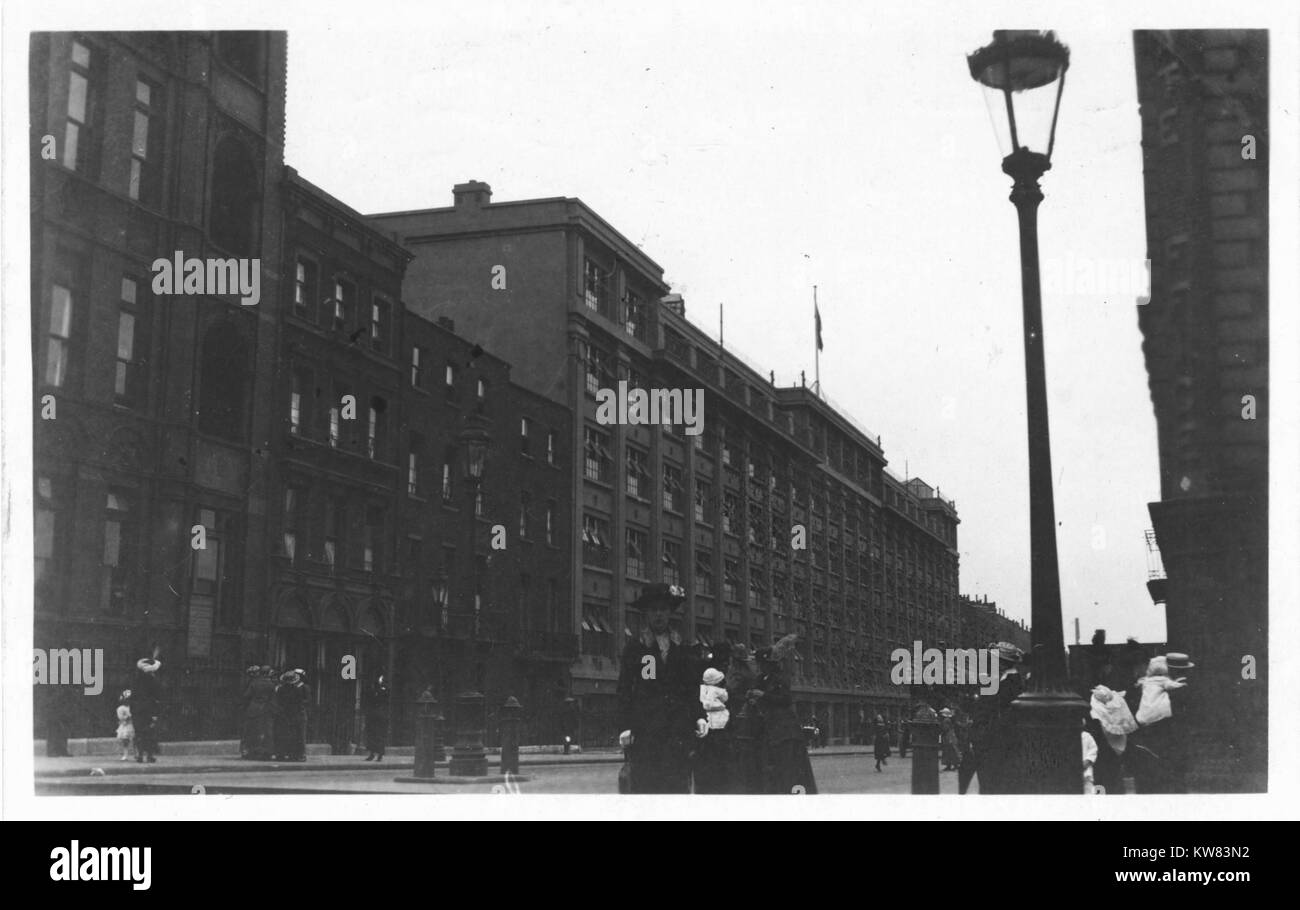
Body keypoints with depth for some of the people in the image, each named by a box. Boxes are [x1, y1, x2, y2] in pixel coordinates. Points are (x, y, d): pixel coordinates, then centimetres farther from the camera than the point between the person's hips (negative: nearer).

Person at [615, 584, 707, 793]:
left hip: (678, 733, 2)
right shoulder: (634, 648, 10)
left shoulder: (682, 651, 18)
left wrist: (699, 717, 2)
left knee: (678, 787, -5)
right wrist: (625, 727, -5)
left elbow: (692, 691, 19)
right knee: (643, 786, -8)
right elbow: (624, 691, 5)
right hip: (643, 734, -2)